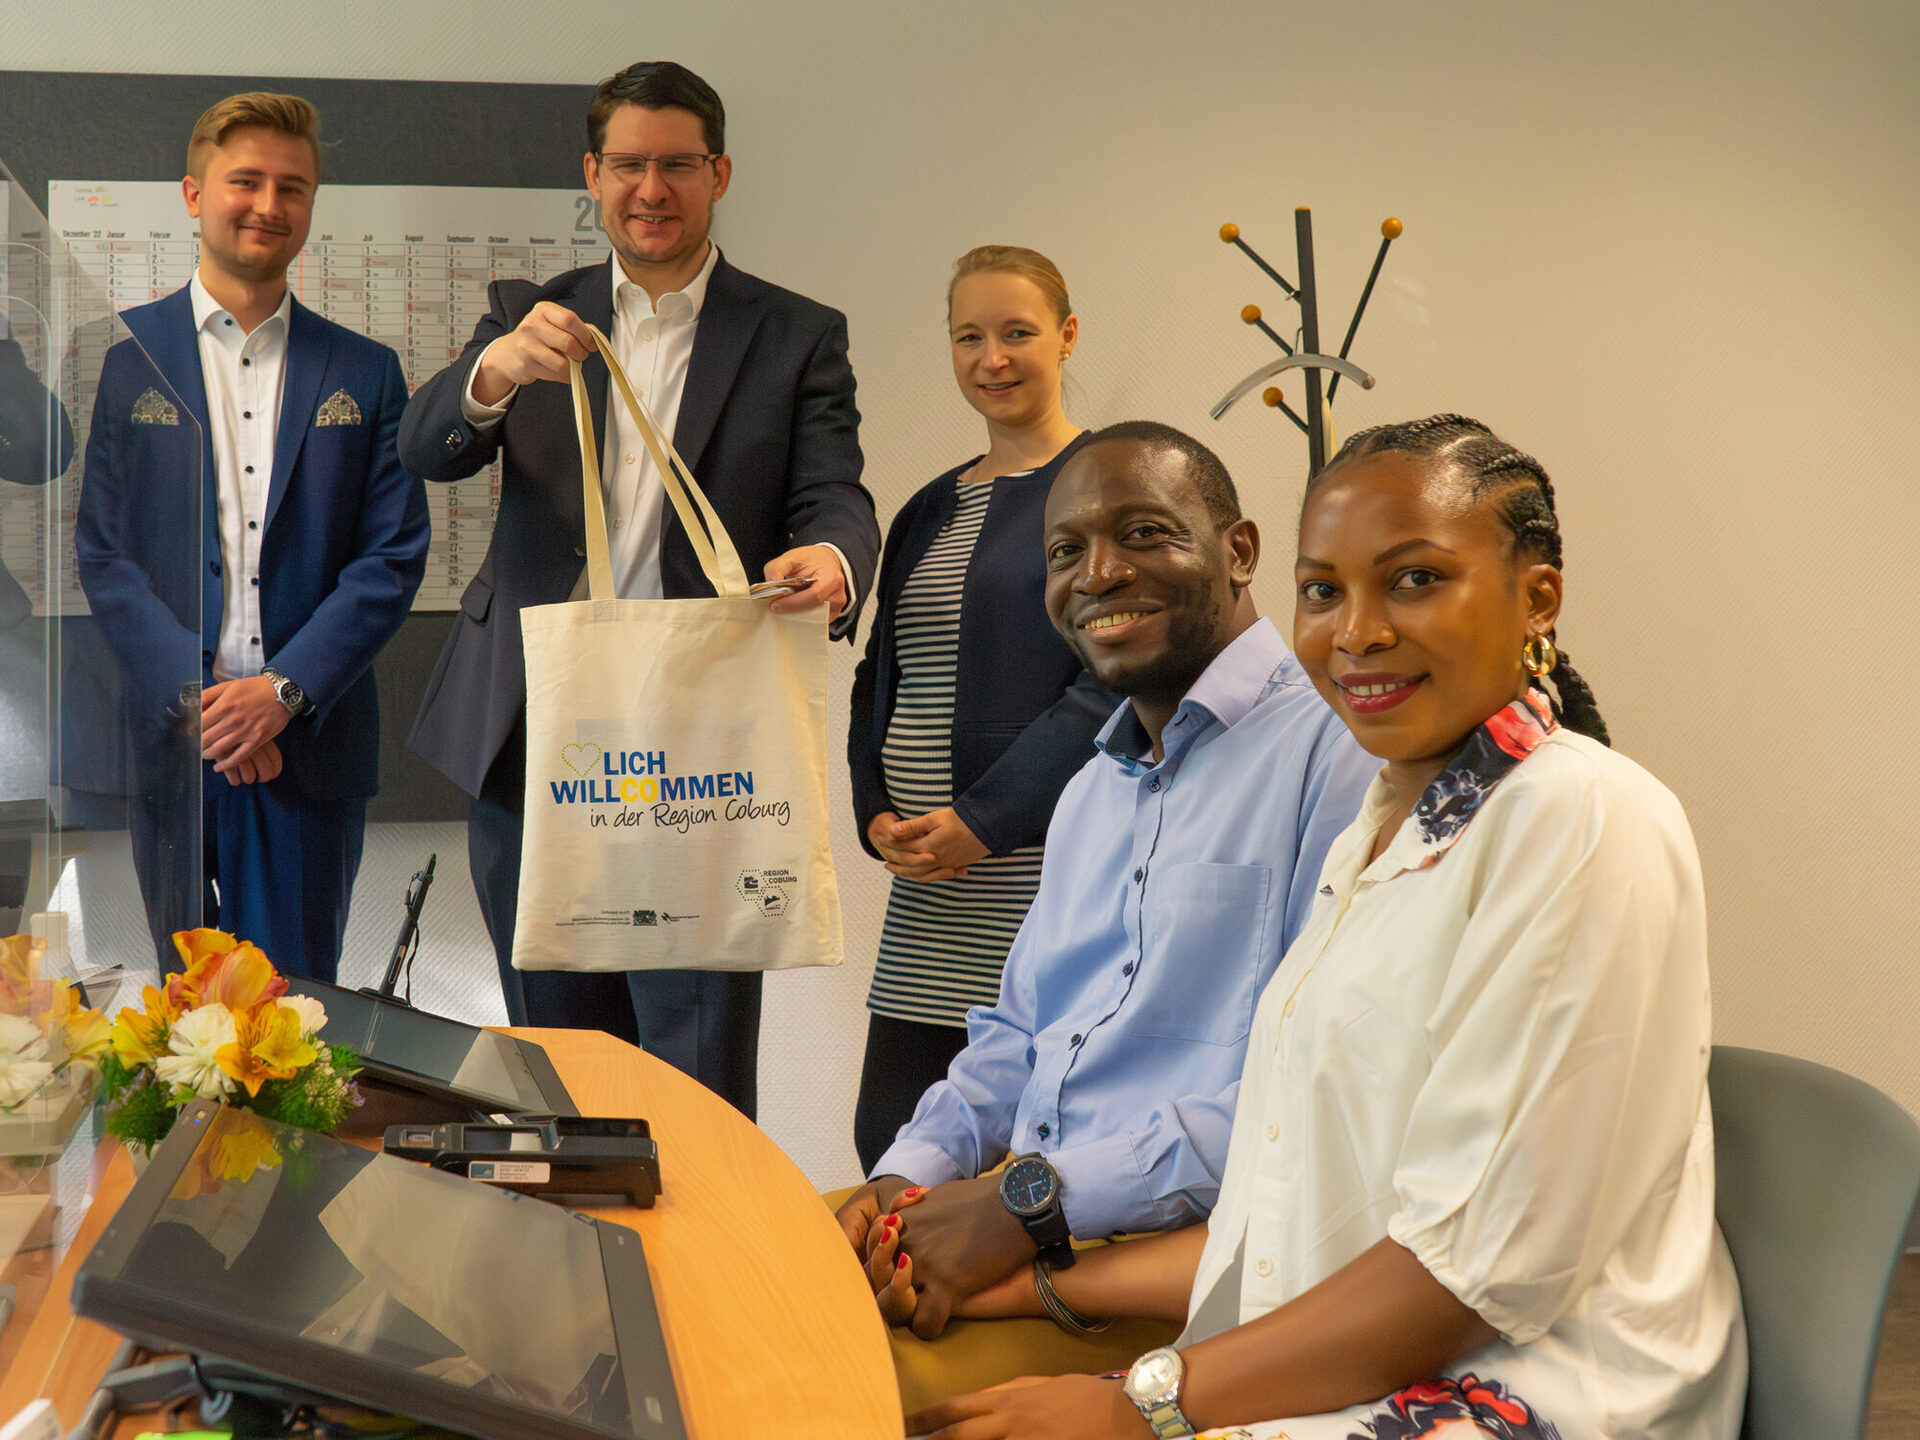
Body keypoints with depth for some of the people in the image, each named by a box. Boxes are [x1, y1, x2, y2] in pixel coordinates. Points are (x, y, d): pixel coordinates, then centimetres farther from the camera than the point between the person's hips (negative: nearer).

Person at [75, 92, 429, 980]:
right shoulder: (122, 356, 4)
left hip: (313, 745, 1)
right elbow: (102, 552, 0)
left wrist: (282, 690, -10)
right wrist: (193, 697, -12)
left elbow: (395, 557, 2)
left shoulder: (365, 373, 9)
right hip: (167, 741, -1)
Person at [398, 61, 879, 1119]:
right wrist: (498, 371, -26)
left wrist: (830, 560, -30)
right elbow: (424, 449, -3)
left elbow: (834, 498, -4)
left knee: (701, 1088, -4)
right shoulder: (529, 316, 12)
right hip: (532, 748, 3)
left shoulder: (799, 337, 7)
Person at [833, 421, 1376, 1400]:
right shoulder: (1091, 793, 21)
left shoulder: (1338, 747, -11)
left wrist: (1043, 1195, -20)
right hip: (1032, 1221, 8)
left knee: (903, 1386, -26)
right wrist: (910, 1175, 5)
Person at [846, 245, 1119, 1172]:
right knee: (889, 1142, 6)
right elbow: (881, 683, 22)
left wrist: (982, 821, -15)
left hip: (1043, 871, -7)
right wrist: (876, 815, 4)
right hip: (930, 886, 7)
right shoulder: (930, 512, 20)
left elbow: (1116, 680, -11)